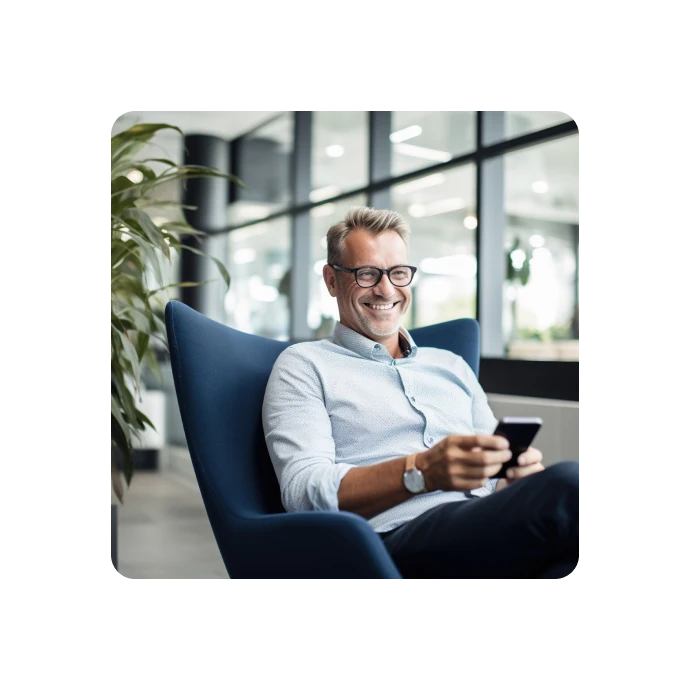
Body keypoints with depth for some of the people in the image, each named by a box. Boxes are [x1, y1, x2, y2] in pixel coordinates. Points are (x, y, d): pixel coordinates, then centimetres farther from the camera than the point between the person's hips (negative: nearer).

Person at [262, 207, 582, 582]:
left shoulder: (451, 365, 28)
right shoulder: (304, 365, 12)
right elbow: (303, 492, -4)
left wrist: (520, 470, -4)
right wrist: (422, 472, -20)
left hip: (489, 537, 5)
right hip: (395, 540, -5)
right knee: (566, 485, -32)